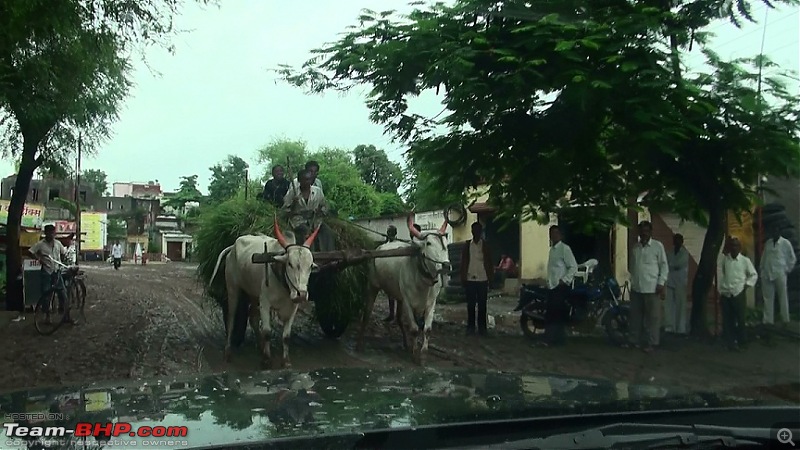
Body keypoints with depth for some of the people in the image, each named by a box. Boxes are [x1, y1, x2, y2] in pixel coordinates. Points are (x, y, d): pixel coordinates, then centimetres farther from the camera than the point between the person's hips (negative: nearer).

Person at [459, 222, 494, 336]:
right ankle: (470, 327, 10)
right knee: (471, 304, 4)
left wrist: (491, 278, 0)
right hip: (470, 279, 1)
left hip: (482, 279, 0)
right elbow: (463, 262, 5)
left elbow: (489, 262, 5)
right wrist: (463, 278, -1)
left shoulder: (485, 245, 5)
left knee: (482, 304, 3)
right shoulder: (467, 245, 6)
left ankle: (482, 327, 9)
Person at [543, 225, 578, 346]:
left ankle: (559, 339, -3)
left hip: (561, 286, -8)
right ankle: (549, 339, 12)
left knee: (559, 313, -8)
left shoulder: (564, 248, -8)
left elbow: (573, 267, -13)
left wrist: (564, 280, -20)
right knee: (550, 314, 8)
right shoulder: (552, 249, 17)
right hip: (552, 286, 8)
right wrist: (548, 282, 16)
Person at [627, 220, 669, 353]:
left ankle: (651, 343, 3)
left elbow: (664, 266, -2)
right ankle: (635, 341, 19)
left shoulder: (658, 246, -2)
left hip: (651, 288, -5)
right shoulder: (635, 247, 11)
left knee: (653, 316, -2)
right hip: (636, 287, 5)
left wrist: (661, 283, -9)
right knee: (636, 316, 10)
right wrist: (632, 281, 13)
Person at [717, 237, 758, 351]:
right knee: (727, 320, 3)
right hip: (725, 294, 1)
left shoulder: (745, 260, 0)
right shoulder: (723, 259, 1)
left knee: (740, 319, 2)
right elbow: (719, 273, 7)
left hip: (739, 294, -1)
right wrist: (720, 289, 4)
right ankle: (731, 342, 13)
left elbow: (754, 275, 9)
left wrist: (747, 284, -2)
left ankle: (741, 341, 21)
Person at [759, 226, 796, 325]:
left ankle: (785, 318, 17)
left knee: (783, 297, 5)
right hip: (766, 274, 4)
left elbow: (792, 258, 2)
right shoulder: (768, 243, 10)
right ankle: (768, 319, 11)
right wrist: (761, 268, 10)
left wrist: (788, 270, 1)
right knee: (768, 297, 6)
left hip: (780, 274, -4)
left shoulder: (785, 243, -3)